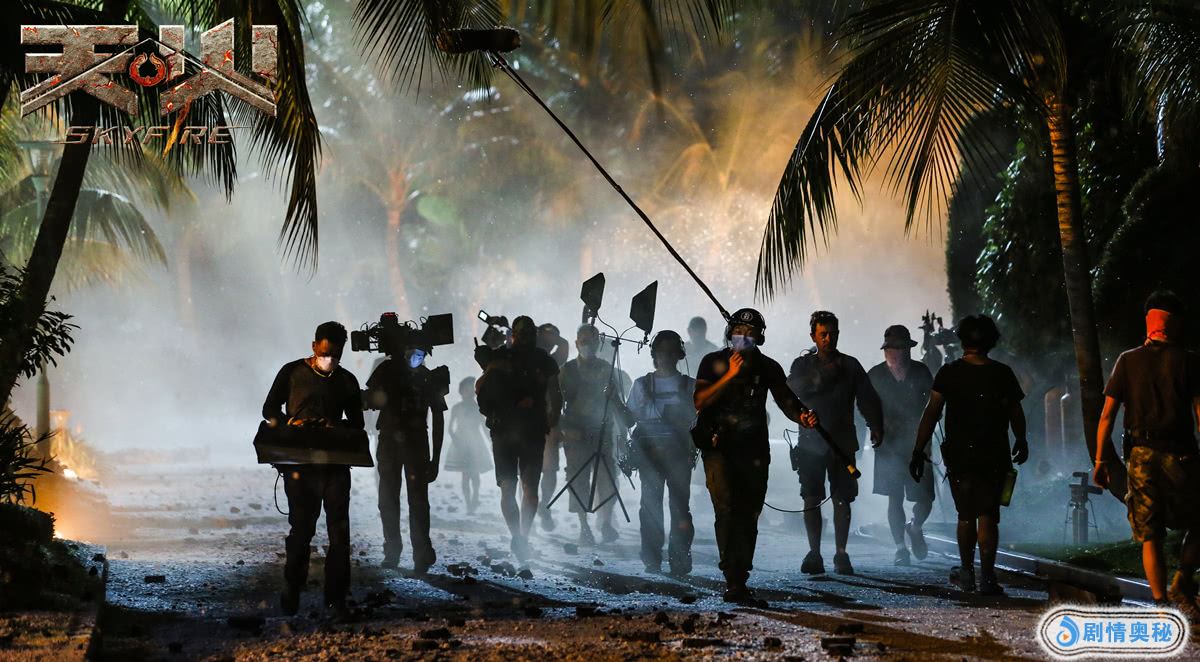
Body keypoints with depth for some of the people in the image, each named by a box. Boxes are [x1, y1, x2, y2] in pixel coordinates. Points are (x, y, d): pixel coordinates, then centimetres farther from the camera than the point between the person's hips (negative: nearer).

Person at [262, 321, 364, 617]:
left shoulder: (347, 381, 12)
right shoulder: (293, 372, 5)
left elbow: (356, 423, 15)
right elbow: (270, 409, 8)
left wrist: (336, 427, -7)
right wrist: (290, 423, -12)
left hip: (336, 461, 2)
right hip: (300, 460, -2)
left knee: (339, 530, -3)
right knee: (301, 527, 0)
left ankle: (336, 596, 1)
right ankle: (292, 590, 15)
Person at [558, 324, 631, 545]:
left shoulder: (607, 369, 9)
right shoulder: (567, 370, 4)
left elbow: (616, 402, 13)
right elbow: (557, 404, 3)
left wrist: (622, 431, 3)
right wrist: (564, 429, -8)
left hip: (603, 433, 1)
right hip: (576, 434, -1)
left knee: (608, 480, -9)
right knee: (579, 481, -1)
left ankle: (606, 523, 5)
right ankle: (584, 528, 7)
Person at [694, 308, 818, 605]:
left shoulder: (768, 368, 9)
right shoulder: (714, 362, 3)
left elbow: (786, 400, 1)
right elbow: (699, 402, -8)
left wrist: (802, 416, -21)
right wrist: (730, 375, -16)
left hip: (753, 449, 3)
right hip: (719, 447, -3)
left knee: (749, 516, 3)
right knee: (727, 510, -15)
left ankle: (738, 583, 11)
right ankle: (734, 582, -17)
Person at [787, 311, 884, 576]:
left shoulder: (850, 365, 9)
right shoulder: (803, 364, 7)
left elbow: (868, 399, 4)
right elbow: (792, 390, -10)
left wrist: (876, 428, -8)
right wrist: (820, 377, -17)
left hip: (842, 442, 1)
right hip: (811, 442, -1)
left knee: (842, 500, -1)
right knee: (812, 500, -5)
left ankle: (841, 554, 4)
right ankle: (814, 554, -1)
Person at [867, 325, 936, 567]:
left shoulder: (920, 372, 1)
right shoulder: (874, 376, -1)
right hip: (889, 446, -1)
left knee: (925, 499, -1)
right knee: (895, 499, -1)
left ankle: (914, 527, 30)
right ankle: (900, 548, 9)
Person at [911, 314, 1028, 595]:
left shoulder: (949, 372, -5)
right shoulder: (1003, 374, -3)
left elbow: (931, 413, -9)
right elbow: (1016, 414, 4)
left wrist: (918, 451, -6)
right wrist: (1021, 443, 22)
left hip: (959, 455, 0)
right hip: (995, 456, 0)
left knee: (966, 515, 16)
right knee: (988, 517, 1)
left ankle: (967, 572, 26)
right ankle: (987, 578, -6)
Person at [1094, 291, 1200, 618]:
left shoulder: (1128, 361, 6)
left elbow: (1107, 414, 2)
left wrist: (1100, 460, 6)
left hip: (1141, 454, 2)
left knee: (1150, 536, 6)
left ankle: (1162, 605, 1)